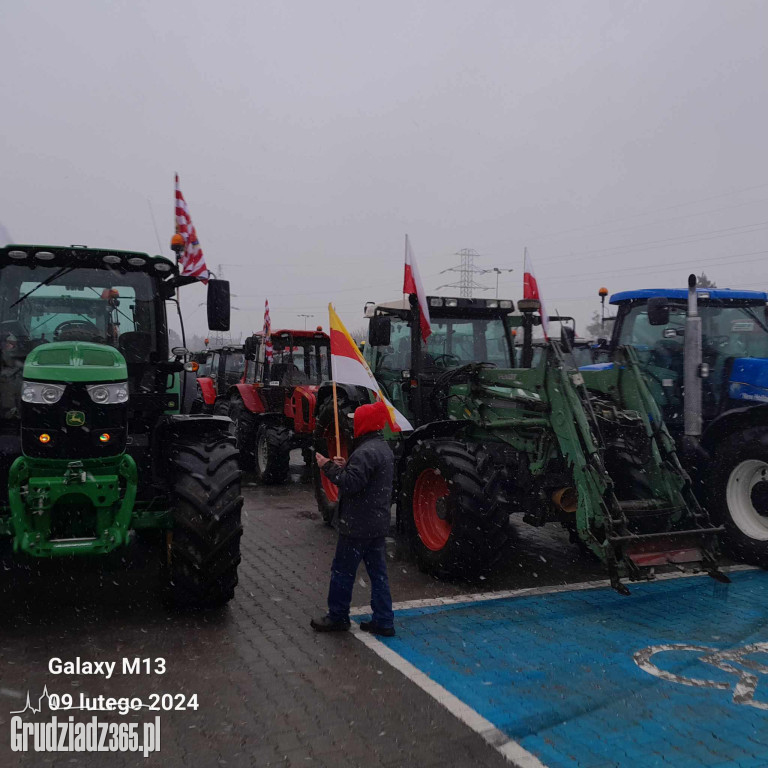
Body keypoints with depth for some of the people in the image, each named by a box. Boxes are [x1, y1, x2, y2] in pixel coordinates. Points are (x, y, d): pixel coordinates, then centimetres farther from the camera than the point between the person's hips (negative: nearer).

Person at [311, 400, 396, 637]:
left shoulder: (365, 452, -21)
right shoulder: (383, 448, 12)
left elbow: (350, 484, -26)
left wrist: (328, 467, -16)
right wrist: (345, 466, 10)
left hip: (358, 525, -9)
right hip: (378, 523, 9)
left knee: (342, 571, 6)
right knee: (378, 572, 12)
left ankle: (337, 617, 18)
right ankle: (383, 621, 17)